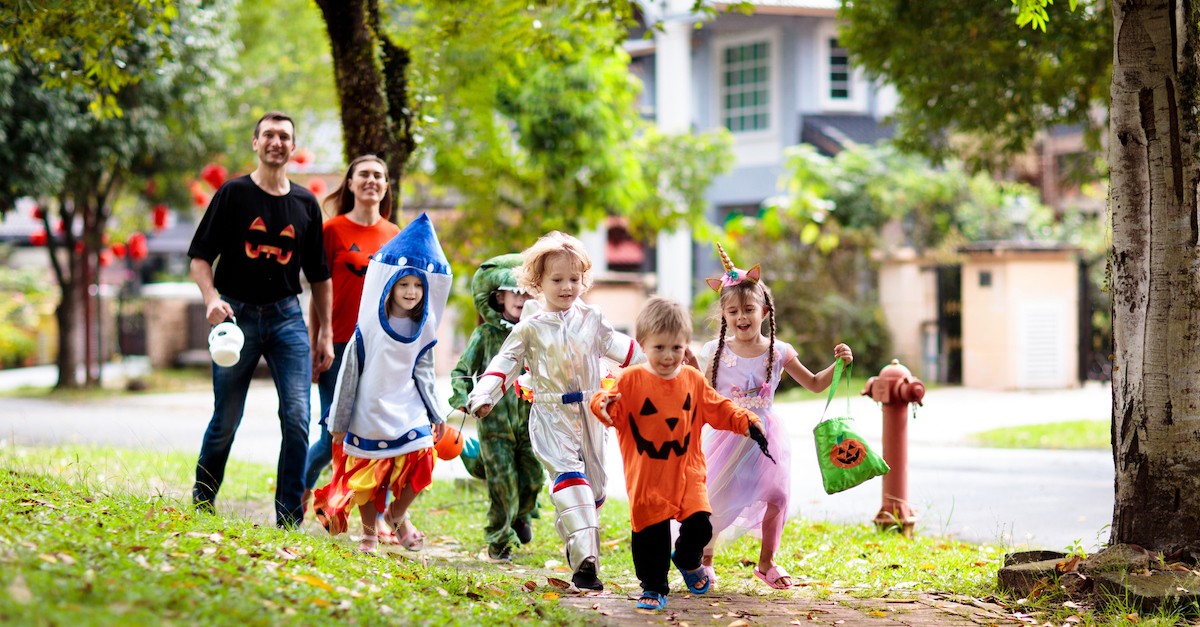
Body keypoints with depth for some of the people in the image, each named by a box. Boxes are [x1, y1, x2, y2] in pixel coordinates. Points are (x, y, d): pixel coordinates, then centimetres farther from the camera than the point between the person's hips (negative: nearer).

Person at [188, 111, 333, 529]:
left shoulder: (305, 204, 10)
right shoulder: (232, 194, 1)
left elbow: (318, 274, 16)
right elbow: (200, 256, 0)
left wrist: (325, 334, 12)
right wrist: (212, 299, -18)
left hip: (287, 315, 2)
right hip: (237, 315, -2)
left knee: (297, 417, -10)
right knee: (226, 421, 4)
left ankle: (290, 521, -4)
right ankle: (200, 507, 25)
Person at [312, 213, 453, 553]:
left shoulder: (422, 330, 2)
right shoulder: (369, 329, -9)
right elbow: (349, 375, -4)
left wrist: (438, 414, 13)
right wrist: (339, 423, -2)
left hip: (408, 412, 3)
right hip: (370, 414, -3)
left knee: (419, 463, -11)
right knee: (368, 475, 5)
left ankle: (397, 516, 16)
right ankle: (369, 533, 27)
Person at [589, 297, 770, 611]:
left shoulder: (693, 379, 5)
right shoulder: (631, 380, -7)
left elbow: (718, 409, 12)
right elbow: (615, 412, -12)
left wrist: (745, 421, -1)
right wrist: (604, 405, -34)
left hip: (687, 470, 3)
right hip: (646, 474, -3)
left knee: (699, 524, -3)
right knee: (651, 532, -2)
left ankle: (687, 560, 30)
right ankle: (653, 588, 15)